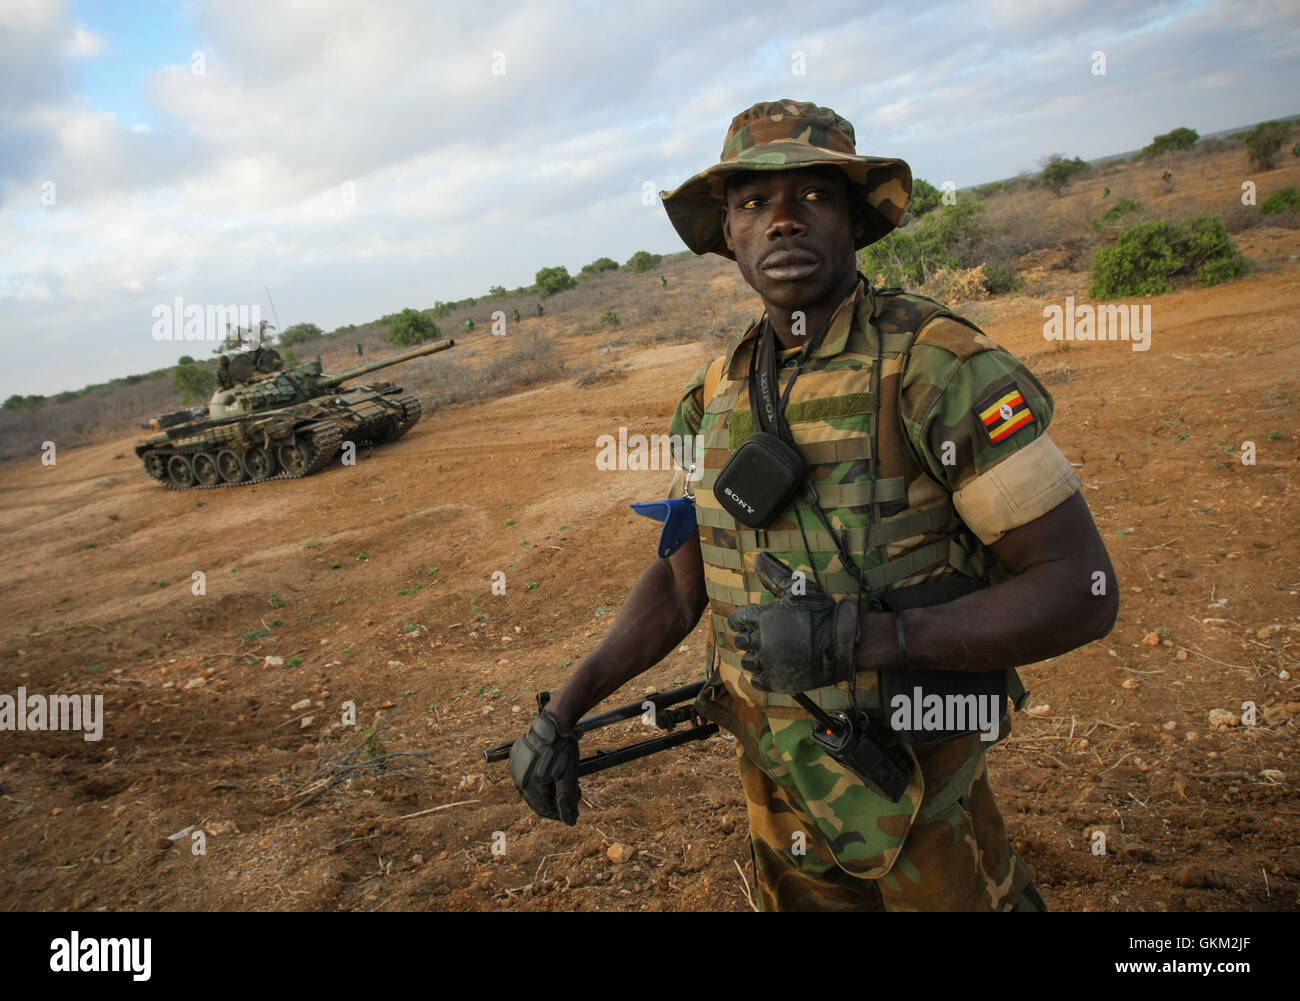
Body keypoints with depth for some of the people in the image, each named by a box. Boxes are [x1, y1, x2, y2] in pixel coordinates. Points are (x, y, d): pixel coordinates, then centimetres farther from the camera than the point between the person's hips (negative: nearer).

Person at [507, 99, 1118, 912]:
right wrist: (562, 712, -2)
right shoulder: (718, 396, -2)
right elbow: (681, 581, 6)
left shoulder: (938, 366, -20)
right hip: (778, 783, 6)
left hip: (918, 797, -5)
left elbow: (1084, 590, -21)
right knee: (797, 895, 25)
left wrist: (856, 638, -30)